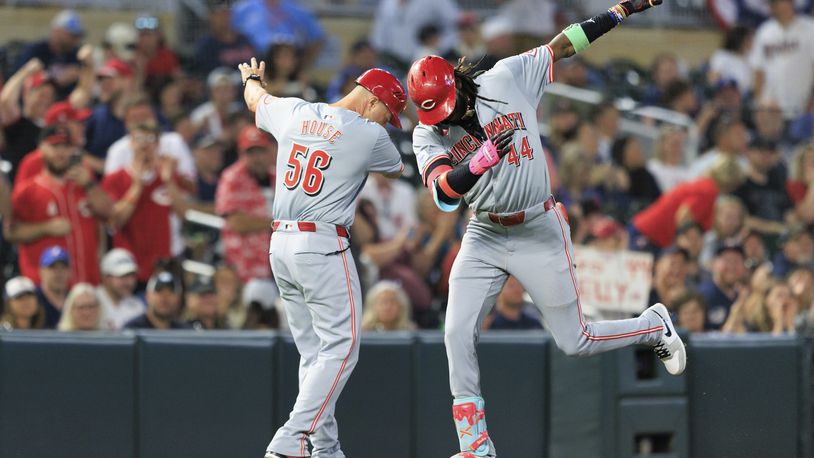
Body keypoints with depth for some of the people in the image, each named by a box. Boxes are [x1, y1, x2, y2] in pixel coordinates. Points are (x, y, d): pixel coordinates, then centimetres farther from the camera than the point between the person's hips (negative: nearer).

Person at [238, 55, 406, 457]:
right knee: (340, 347, -6)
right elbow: (397, 168, 16)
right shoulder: (369, 136, -7)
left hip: (280, 244, 8)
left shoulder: (294, 114, 8)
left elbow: (255, 99, 32)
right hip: (323, 246, -7)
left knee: (314, 353, 13)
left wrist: (252, 78, 55)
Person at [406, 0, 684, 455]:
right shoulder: (429, 135, -11)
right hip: (485, 236, 2)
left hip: (540, 233, -2)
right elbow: (445, 192, -28)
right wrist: (484, 158, -46)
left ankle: (655, 326, 33)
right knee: (458, 336, -11)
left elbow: (564, 45, -3)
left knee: (576, 342, 4)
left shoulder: (507, 79, -12)